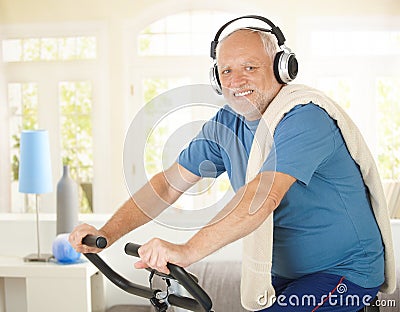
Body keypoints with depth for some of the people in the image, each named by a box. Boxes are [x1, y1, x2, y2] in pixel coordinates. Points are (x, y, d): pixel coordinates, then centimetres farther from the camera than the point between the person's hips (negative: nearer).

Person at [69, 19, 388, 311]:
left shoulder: (305, 120, -23)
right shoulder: (225, 125, 0)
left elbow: (263, 196, -38)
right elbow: (168, 183, -2)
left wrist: (187, 251, -48)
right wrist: (105, 235, -14)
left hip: (345, 271, -6)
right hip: (283, 273, 6)